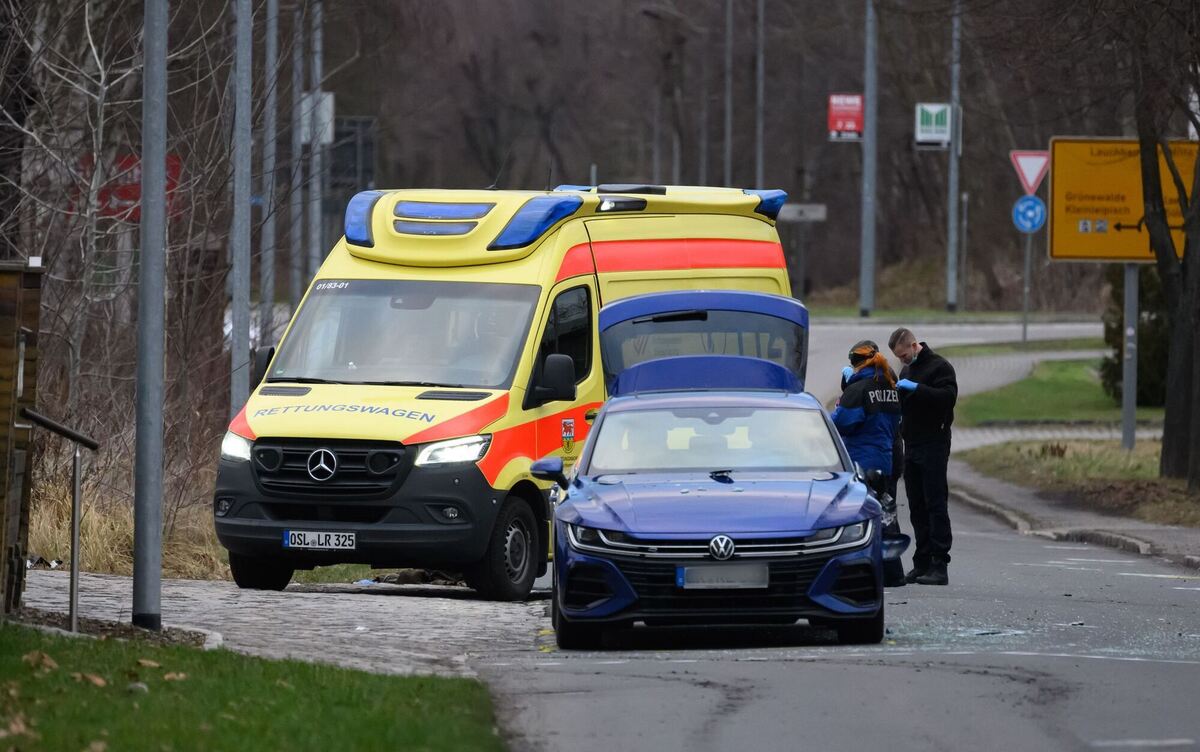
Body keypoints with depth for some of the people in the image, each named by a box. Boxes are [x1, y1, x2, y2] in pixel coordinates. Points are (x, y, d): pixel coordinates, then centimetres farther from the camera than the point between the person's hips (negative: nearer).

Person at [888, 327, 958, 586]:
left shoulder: (939, 366, -7)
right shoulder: (907, 369, 19)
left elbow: (948, 397, -22)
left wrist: (916, 388, -23)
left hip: (934, 445, -8)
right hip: (912, 445, 8)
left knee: (935, 504, -9)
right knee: (917, 507, 8)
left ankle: (939, 565, -10)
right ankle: (922, 564, 11)